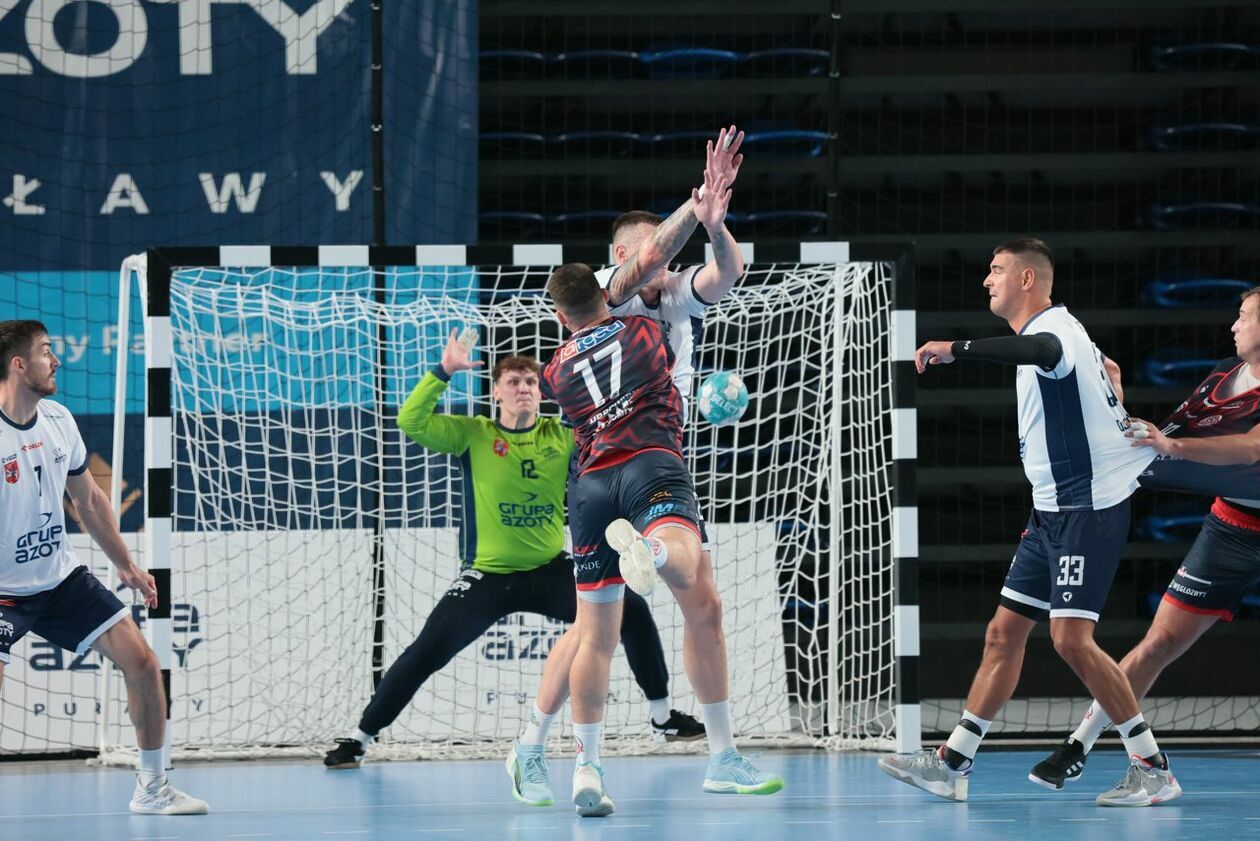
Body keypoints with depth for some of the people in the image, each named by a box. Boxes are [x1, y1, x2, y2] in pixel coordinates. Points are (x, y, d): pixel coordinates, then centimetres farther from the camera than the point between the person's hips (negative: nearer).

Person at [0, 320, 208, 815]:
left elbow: (88, 500, 16)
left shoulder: (58, 421, 2)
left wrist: (125, 565, 19)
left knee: (140, 661, 0)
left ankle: (152, 788, 14)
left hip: (62, 579, 7)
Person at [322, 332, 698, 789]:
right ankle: (360, 736, -1)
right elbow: (411, 422, -18)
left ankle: (662, 711, 12)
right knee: (427, 651, -14)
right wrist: (443, 373, -29)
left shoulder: (563, 435, -1)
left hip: (550, 571, 2)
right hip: (487, 576, -2)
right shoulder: (473, 435, -7)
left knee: (632, 611, -8)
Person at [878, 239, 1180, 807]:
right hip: (1054, 510, 10)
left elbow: (1042, 350, -41)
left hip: (1089, 505, -10)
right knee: (1004, 632, 9)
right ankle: (952, 765, 12)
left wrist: (955, 349, -44)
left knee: (1071, 637, -17)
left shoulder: (1053, 326, -15)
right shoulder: (1046, 332, 18)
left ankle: (1153, 769, -11)